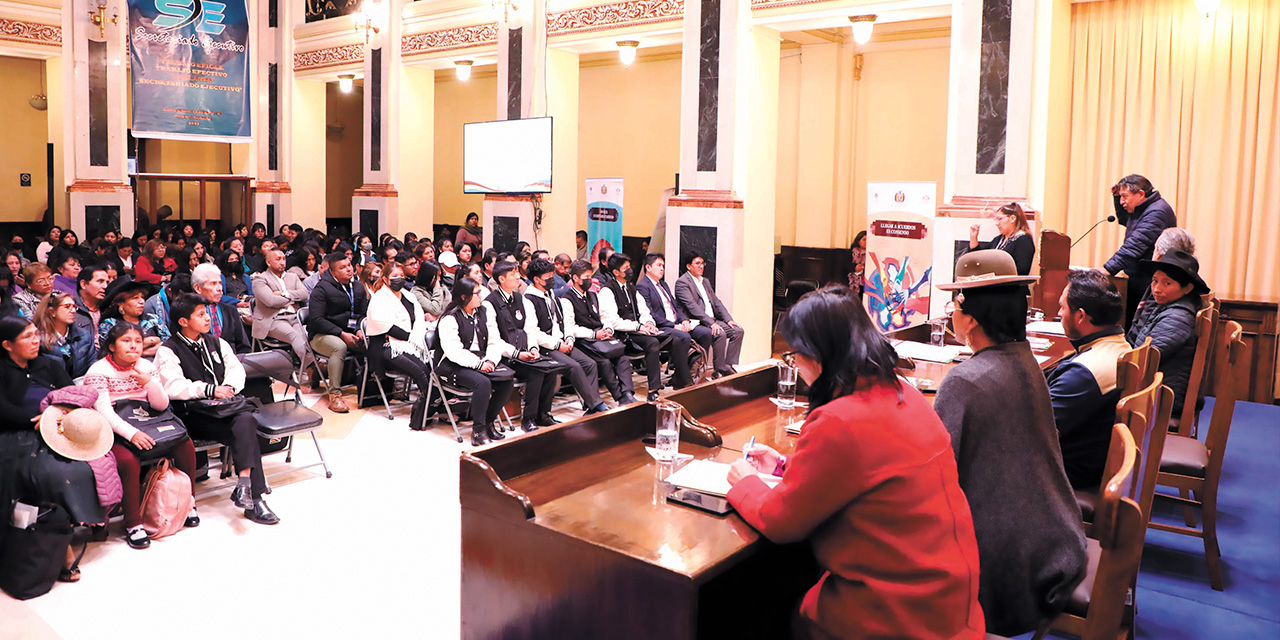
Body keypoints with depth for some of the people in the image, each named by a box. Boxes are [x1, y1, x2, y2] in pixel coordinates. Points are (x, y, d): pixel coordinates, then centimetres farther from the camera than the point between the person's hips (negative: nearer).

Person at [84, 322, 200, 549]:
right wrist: (131, 434, -31)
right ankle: (133, 524, -17)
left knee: (185, 445, -14)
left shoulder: (145, 366, 9)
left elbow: (161, 405, 5)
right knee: (128, 461, -33)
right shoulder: (98, 372, -6)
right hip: (113, 432, -5)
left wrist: (149, 382, -15)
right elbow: (104, 412, -17)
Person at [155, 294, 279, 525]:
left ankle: (244, 482, -35)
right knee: (244, 432, -30)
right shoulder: (168, 350, 3)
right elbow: (173, 386, -11)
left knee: (246, 420, -32)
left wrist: (228, 388, -7)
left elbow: (236, 369, 15)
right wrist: (210, 390, -18)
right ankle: (253, 498, -30)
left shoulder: (216, 343, 23)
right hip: (193, 414, -5)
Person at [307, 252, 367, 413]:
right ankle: (334, 395, -33)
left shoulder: (358, 288, 13)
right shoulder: (322, 289, -6)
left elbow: (363, 314, 15)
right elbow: (316, 319, -13)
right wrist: (342, 334, -19)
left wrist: (359, 330, -8)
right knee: (340, 347, -38)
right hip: (321, 335, -5)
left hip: (349, 333, 6)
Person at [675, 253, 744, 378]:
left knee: (738, 331, -6)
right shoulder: (682, 283, -7)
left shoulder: (705, 281, 22)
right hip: (696, 323, -9)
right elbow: (692, 306, -18)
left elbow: (716, 302, 18)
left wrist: (729, 320, 3)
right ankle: (719, 371, -20)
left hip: (712, 320, 9)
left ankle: (729, 365, -6)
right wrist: (711, 323, -27)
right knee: (720, 334, -31)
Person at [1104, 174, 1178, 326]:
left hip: (1147, 284, -10)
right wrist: (1117, 195, 18)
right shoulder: (1141, 210, 13)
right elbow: (1124, 220, 35)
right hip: (1136, 282, 10)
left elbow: (1135, 246, -28)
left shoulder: (1156, 212, -19)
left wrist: (1108, 269, -35)